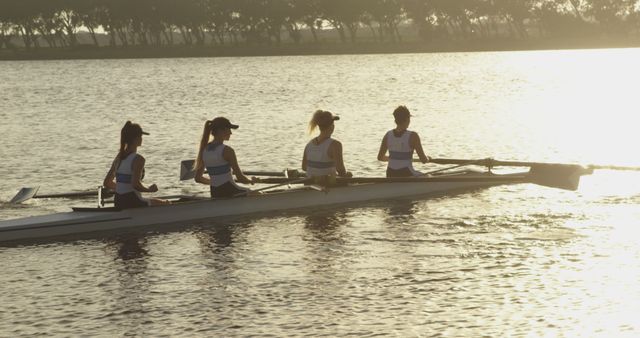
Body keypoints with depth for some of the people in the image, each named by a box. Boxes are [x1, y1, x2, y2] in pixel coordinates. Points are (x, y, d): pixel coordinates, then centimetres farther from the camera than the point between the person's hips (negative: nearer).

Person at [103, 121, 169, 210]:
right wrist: (150, 189, -10)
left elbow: (107, 183, 11)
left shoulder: (119, 157, 7)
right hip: (133, 204, -8)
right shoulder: (138, 159, -16)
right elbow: (136, 185, -28)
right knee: (166, 204, 15)